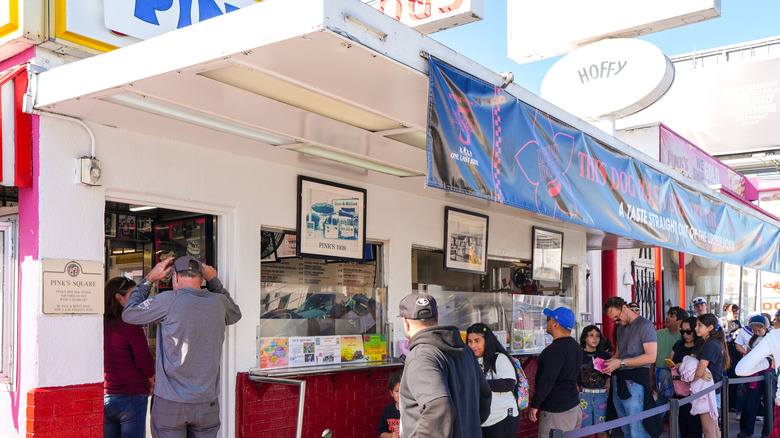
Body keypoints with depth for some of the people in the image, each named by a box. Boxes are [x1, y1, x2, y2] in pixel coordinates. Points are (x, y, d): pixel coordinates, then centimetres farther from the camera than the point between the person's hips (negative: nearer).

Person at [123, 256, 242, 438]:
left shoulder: (168, 301, -11)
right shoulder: (218, 302, 1)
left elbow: (128, 314, 4)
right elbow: (235, 314, 26)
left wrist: (149, 279, 11)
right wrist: (214, 280, 26)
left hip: (170, 403, -3)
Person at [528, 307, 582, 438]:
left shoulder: (556, 349, -19)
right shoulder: (575, 346, 13)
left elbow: (547, 380, -23)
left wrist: (534, 404, -16)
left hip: (556, 412, -10)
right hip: (574, 406, 10)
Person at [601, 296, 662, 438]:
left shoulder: (644, 325, -7)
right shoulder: (620, 327, 18)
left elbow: (651, 357, -15)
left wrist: (620, 363, -16)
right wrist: (610, 361, 3)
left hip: (635, 380, -8)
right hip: (618, 381, 8)